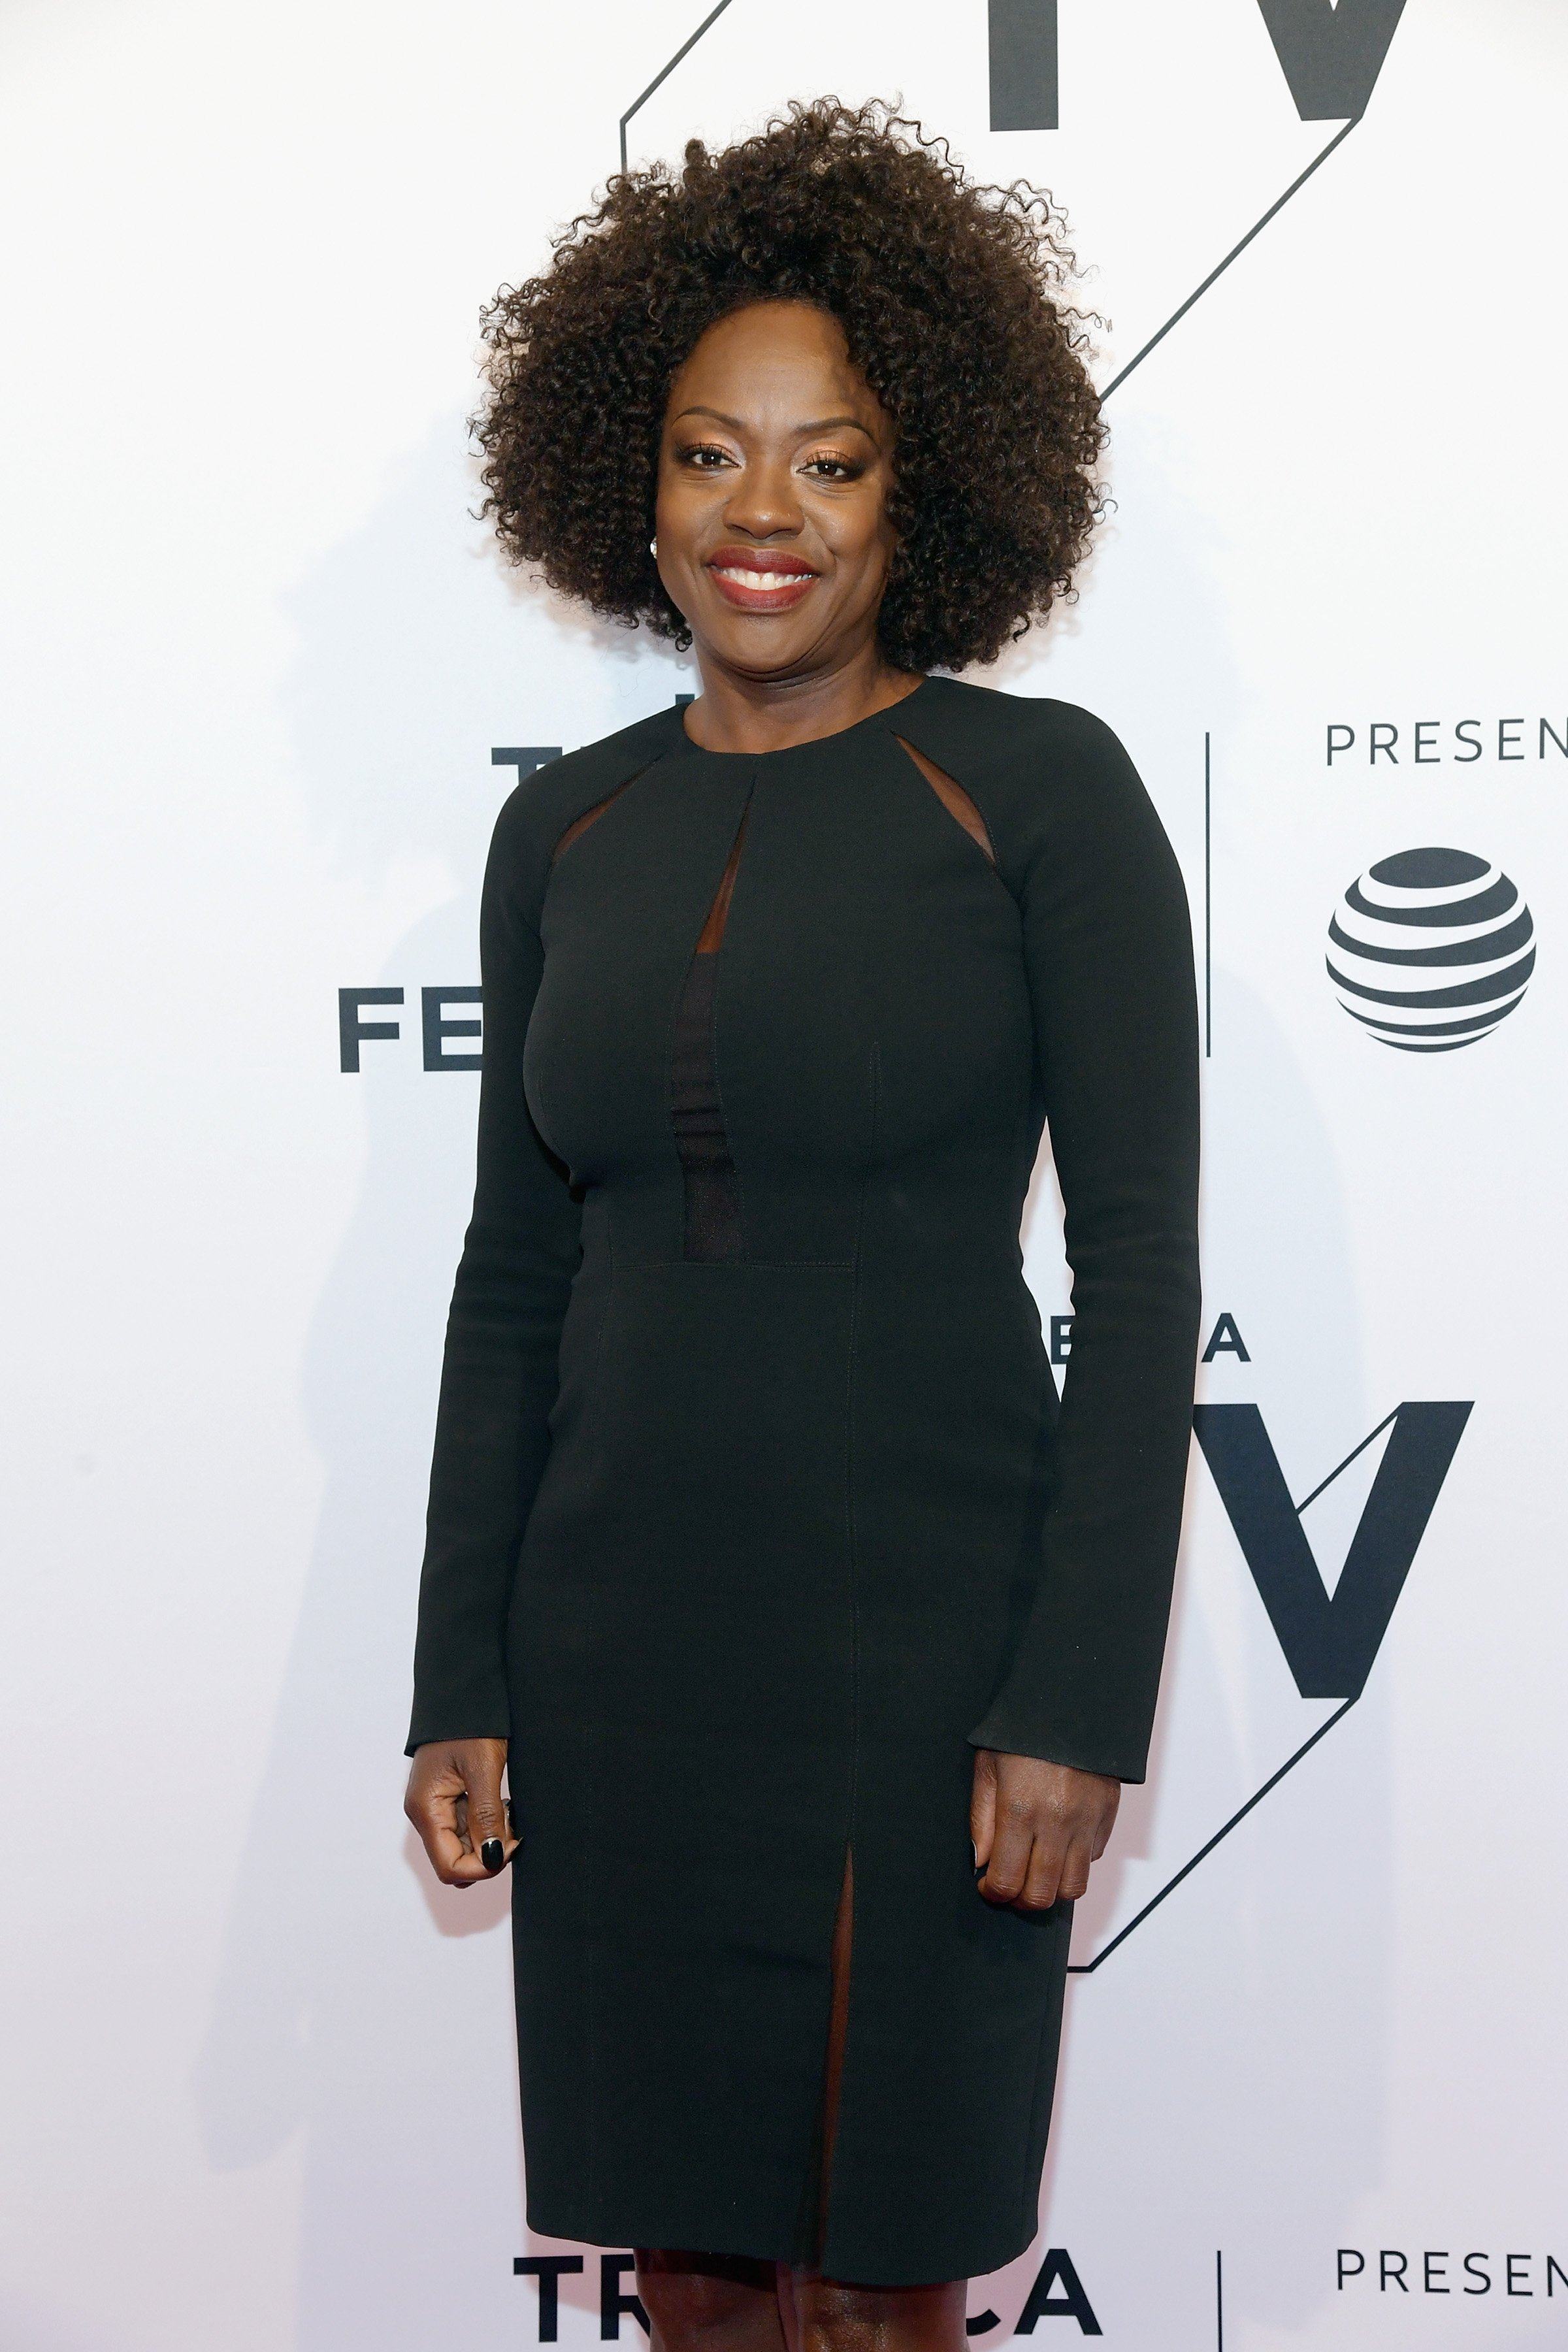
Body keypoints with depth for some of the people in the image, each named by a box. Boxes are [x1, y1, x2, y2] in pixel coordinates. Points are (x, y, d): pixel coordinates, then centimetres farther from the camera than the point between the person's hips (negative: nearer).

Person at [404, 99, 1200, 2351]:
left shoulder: (1040, 790, -6)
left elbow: (1143, 1266, -8)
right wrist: (463, 1683, 7)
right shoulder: (567, 829, 6)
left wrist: (1080, 1697, -13)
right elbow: (515, 1277, 10)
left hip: (921, 1639, -4)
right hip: (621, 1639, 4)